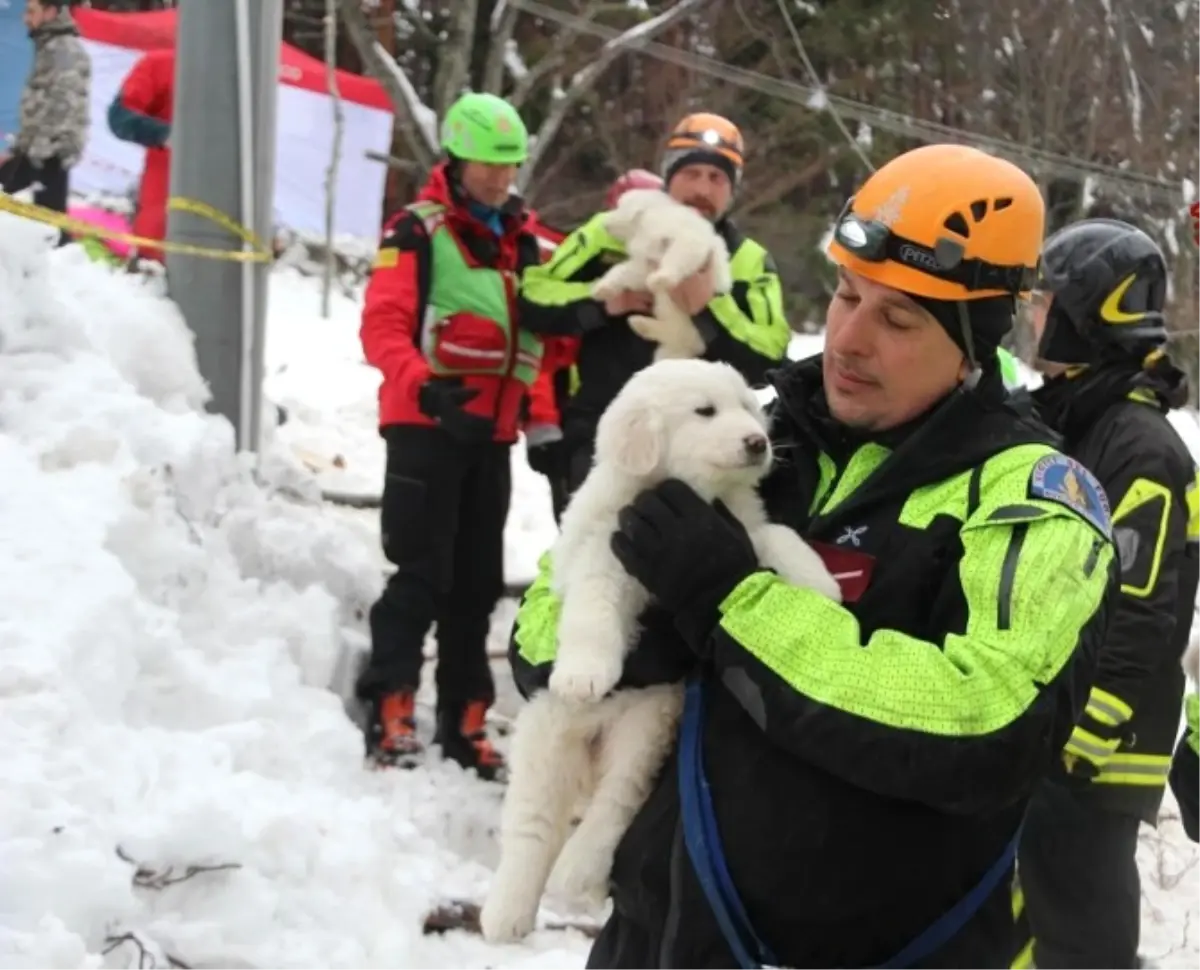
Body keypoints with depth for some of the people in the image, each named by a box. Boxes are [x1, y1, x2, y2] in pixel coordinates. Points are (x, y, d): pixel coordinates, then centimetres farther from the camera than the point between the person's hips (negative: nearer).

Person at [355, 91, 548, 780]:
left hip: (492, 432, 6)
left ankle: (465, 720, 17)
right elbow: (383, 326, -16)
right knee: (422, 572, -9)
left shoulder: (524, 240, 14)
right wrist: (424, 388, -30)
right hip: (427, 426, -6)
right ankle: (390, 712, -6)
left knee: (479, 580, 10)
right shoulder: (419, 230, -7)